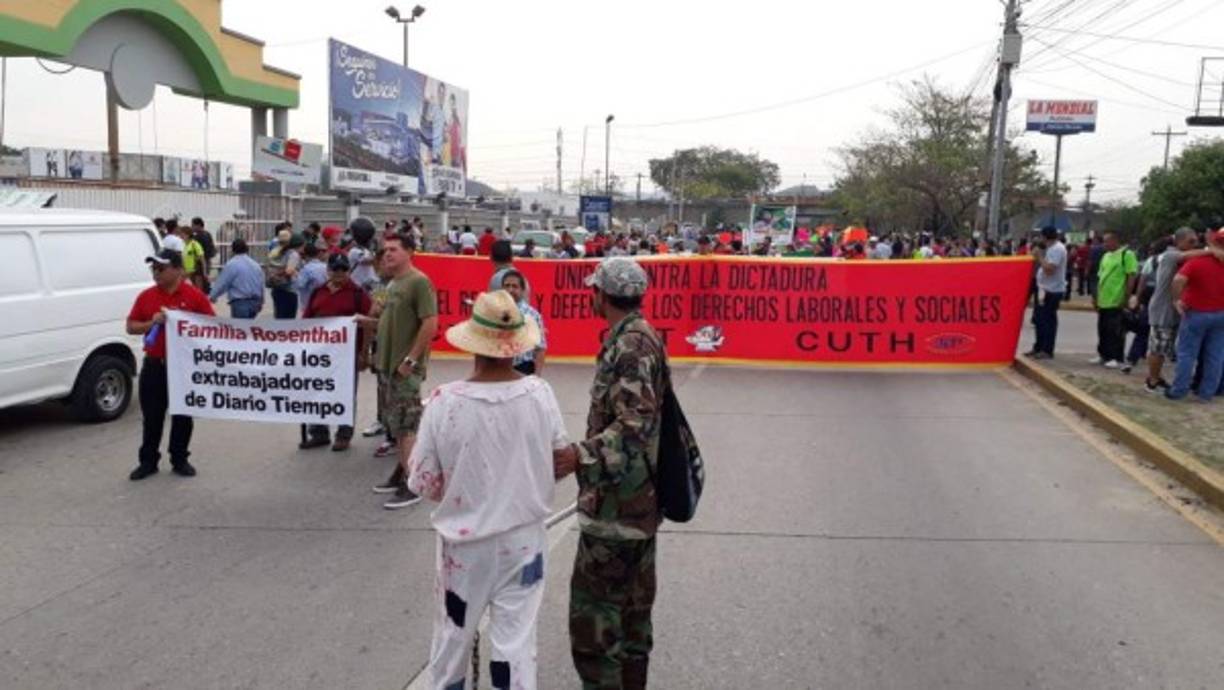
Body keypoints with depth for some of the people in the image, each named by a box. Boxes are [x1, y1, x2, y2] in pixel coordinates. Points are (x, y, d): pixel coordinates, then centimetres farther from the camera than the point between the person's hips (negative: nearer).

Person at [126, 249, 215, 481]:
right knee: (152, 416, 8)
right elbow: (131, 327, 7)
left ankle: (180, 459, 22)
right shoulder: (146, 296, 4)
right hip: (154, 365, 2)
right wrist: (152, 323, -11)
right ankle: (148, 461, 19)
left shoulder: (195, 296, -5)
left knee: (182, 415, 9)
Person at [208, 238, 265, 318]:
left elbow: (222, 284, -4)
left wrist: (212, 296, 12)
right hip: (255, 303, 7)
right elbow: (261, 286, 17)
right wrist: (260, 302, 29)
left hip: (240, 303, -7)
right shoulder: (256, 265, 11)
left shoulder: (232, 264, -8)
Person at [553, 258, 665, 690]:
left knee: (593, 605, -4)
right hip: (637, 497, 10)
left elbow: (636, 426, -28)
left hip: (617, 503, -10)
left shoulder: (631, 345, -19)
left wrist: (581, 456, -38)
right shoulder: (641, 338, 11)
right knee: (632, 602, 18)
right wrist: (589, 456, 29)